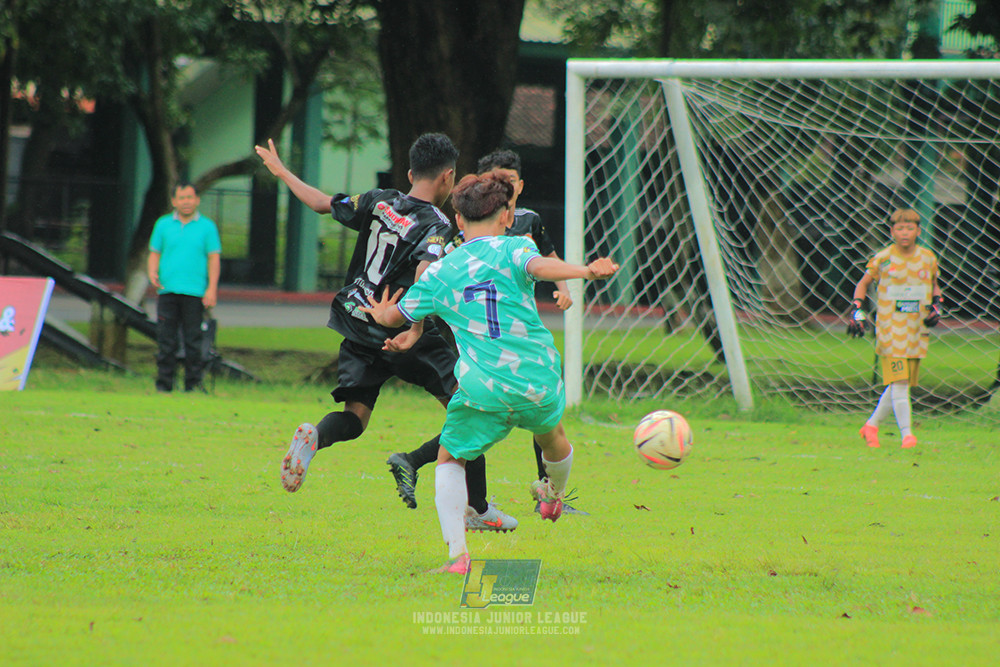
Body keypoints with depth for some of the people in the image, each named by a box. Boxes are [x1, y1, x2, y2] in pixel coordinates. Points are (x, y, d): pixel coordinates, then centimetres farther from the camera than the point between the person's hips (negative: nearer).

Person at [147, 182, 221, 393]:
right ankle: (164, 384, 4)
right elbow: (154, 254, 14)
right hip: (167, 290, 1)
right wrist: (152, 273, -6)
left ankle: (194, 383, 4)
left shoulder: (207, 226, 7)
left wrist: (212, 288, -6)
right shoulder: (163, 225, 12)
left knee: (193, 340, -2)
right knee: (166, 340, 0)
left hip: (195, 292, -1)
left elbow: (213, 259, 3)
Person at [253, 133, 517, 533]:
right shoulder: (436, 225, -10)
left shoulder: (378, 202, 8)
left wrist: (282, 173, 35)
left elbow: (323, 204, 19)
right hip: (400, 332, -6)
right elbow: (425, 274, -27)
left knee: (355, 417, 7)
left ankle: (314, 436, -28)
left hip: (357, 330, 6)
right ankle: (477, 508, 4)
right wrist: (417, 328, -38)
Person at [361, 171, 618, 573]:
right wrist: (586, 271, -33)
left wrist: (381, 315, 45)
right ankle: (555, 495, 62)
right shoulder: (513, 249, 2)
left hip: (482, 391, 0)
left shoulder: (438, 274, 9)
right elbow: (539, 267, -23)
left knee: (450, 459, 17)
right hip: (539, 381, 0)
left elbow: (395, 317, 22)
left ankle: (457, 554, -1)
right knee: (552, 436, 32)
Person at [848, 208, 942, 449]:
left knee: (901, 383, 8)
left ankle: (871, 425, 24)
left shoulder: (928, 258, 5)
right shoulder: (883, 258, -3)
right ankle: (906, 434, -12)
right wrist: (857, 310, -3)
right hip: (890, 328, -4)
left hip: (917, 330, 4)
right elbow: (862, 284, 9)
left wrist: (936, 306, 3)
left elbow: (934, 286, 21)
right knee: (899, 381, -13)